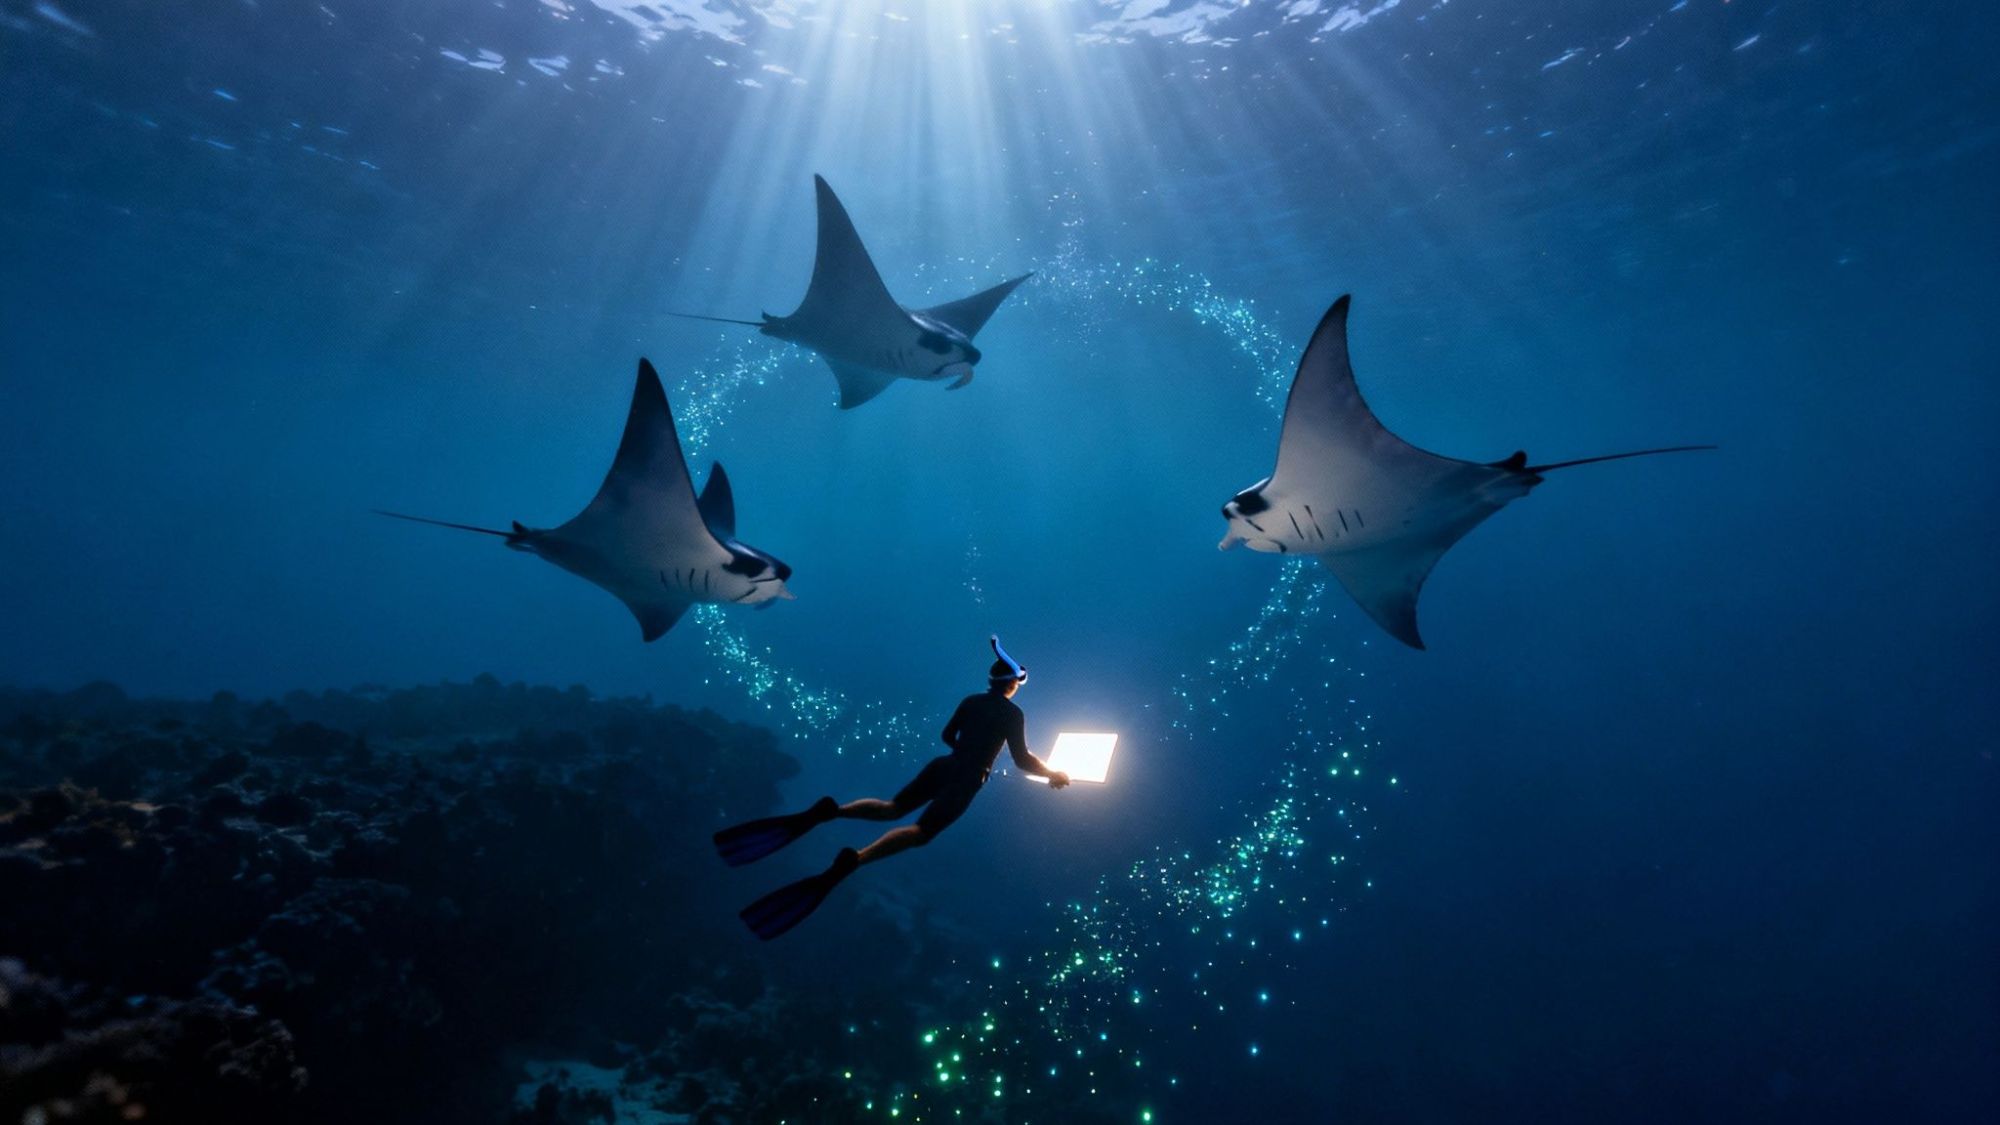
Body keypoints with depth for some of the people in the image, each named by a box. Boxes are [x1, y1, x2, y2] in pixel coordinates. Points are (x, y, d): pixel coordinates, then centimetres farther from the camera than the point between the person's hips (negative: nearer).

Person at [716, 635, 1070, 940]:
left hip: (942, 765, 6)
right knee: (920, 831, -17)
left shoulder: (970, 701, 16)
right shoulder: (1014, 714, -3)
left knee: (892, 808, 8)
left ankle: (828, 811, -19)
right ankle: (851, 861, -42)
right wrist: (1052, 775, 8)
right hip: (965, 781, -6)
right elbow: (1022, 760, -6)